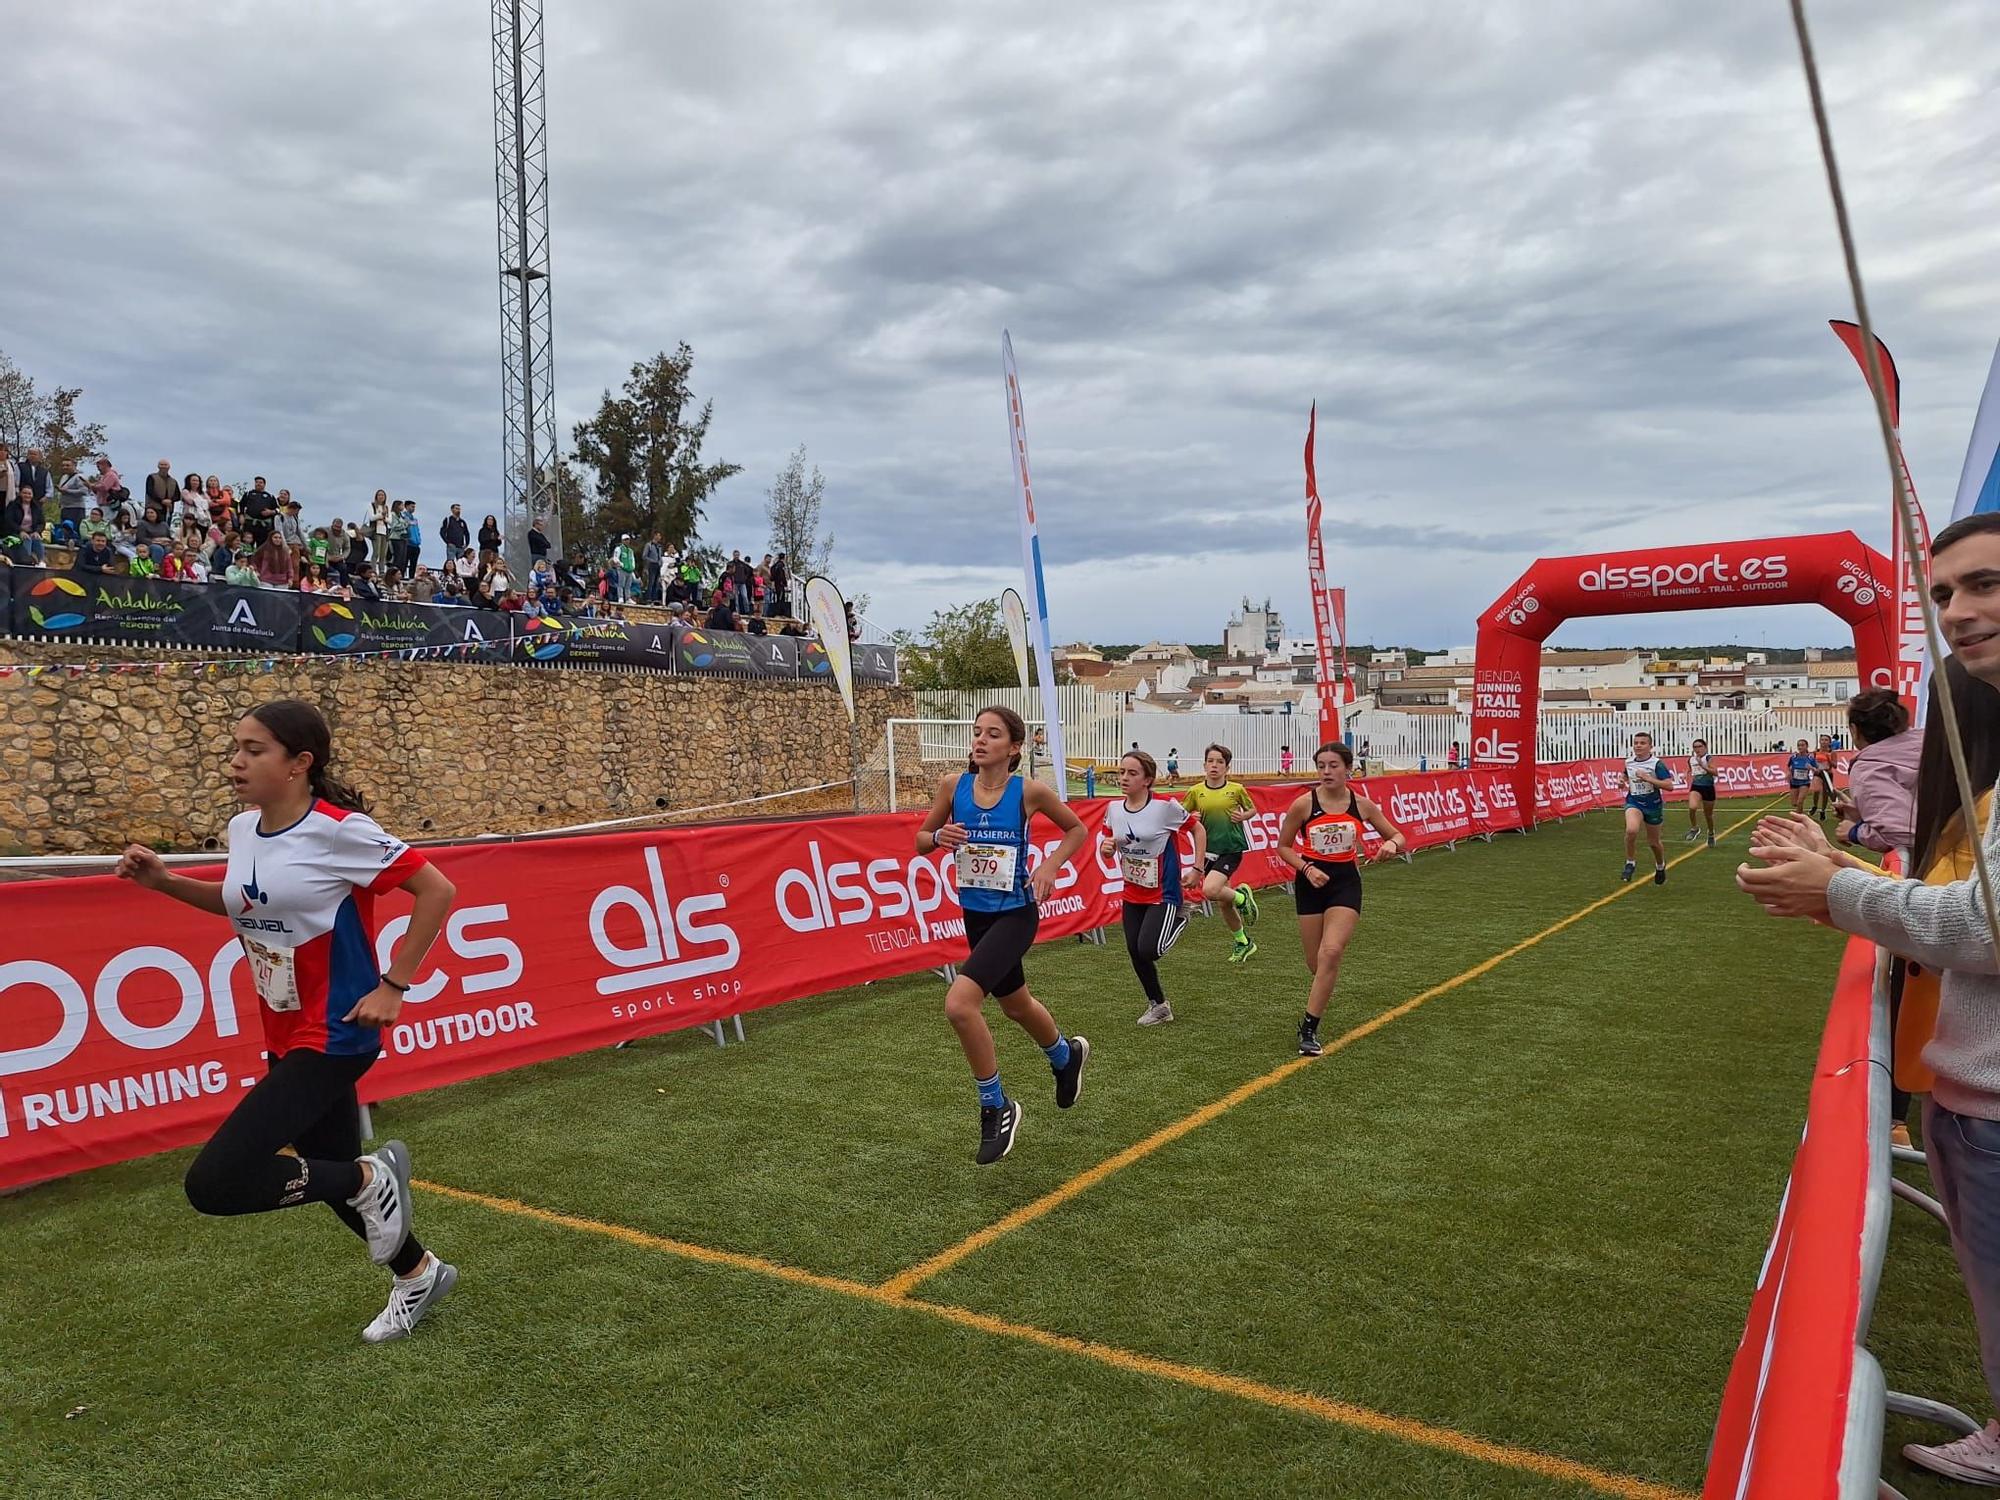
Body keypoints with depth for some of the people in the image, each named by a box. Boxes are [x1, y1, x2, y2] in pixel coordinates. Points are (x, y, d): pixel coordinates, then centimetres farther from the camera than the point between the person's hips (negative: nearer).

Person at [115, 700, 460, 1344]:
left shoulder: (338, 830, -20)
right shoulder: (243, 829, 2)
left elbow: (437, 890, -17)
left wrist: (393, 986, -16)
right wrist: (163, 881, 7)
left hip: (334, 1037, -8)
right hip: (285, 1036, 8)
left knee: (213, 1184, -15)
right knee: (335, 1174, 18)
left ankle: (370, 1176, 4)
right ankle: (419, 1274, 41)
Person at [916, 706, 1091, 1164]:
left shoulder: (1028, 791, -13)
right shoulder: (953, 785, -5)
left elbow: (1077, 829, 3)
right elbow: (921, 840, 6)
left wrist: (1050, 866, -12)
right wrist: (940, 837, -16)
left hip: (1015, 914, -5)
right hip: (975, 914, 5)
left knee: (959, 1003, -23)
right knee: (1015, 1005, 25)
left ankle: (996, 1108, -2)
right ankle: (1066, 1053, 58)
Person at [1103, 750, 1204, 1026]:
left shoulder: (1165, 806, -18)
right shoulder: (1113, 809, -4)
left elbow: (1197, 828, -3)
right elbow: (1108, 852, 8)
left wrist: (1197, 869, -6)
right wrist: (1106, 848, -16)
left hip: (1163, 892, -5)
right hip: (1132, 893, 5)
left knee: (1148, 951, -15)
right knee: (1134, 953, 7)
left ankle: (1178, 919, 18)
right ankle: (1158, 1006, 30)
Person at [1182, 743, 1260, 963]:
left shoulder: (1236, 789, -4)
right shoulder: (1195, 791, 0)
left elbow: (1252, 809, 12)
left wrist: (1243, 816, -8)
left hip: (1232, 849, -4)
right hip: (1209, 851, 4)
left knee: (1210, 890, -25)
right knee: (1223, 902, 12)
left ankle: (1242, 896, 7)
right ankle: (1243, 942, 33)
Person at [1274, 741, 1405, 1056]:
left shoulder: (1362, 805, -4)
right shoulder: (1303, 804, -10)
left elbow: (1398, 837, 7)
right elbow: (1283, 847, 1)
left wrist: (1392, 845, -16)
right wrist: (1307, 868, -16)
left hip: (1346, 882, 0)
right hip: (1312, 883, 0)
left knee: (1331, 953, -20)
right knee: (1316, 964, 6)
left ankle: (1309, 1028, -11)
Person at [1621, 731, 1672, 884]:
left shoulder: (1657, 763, -14)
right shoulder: (1628, 762, 1)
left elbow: (1669, 785, -23)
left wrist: (1647, 778, -28)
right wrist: (1623, 781, 3)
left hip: (1653, 804, -2)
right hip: (1634, 802, 2)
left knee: (1653, 842, 13)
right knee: (1631, 830, -29)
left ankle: (1660, 865, 45)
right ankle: (1630, 863, -9)